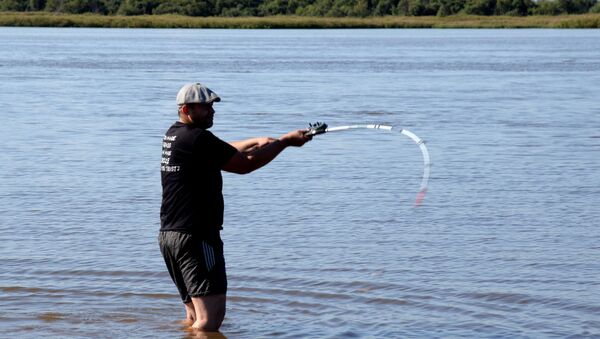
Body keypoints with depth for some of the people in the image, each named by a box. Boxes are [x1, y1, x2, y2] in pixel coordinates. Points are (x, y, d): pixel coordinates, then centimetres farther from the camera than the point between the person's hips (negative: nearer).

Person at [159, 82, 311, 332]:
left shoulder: (173, 135, 16)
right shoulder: (198, 138, -13)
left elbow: (220, 152, 27)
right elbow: (245, 165, -9)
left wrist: (256, 142, 13)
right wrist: (285, 141, -1)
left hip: (168, 235, 10)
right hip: (195, 236, -10)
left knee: (195, 315, 17)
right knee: (210, 319, -13)